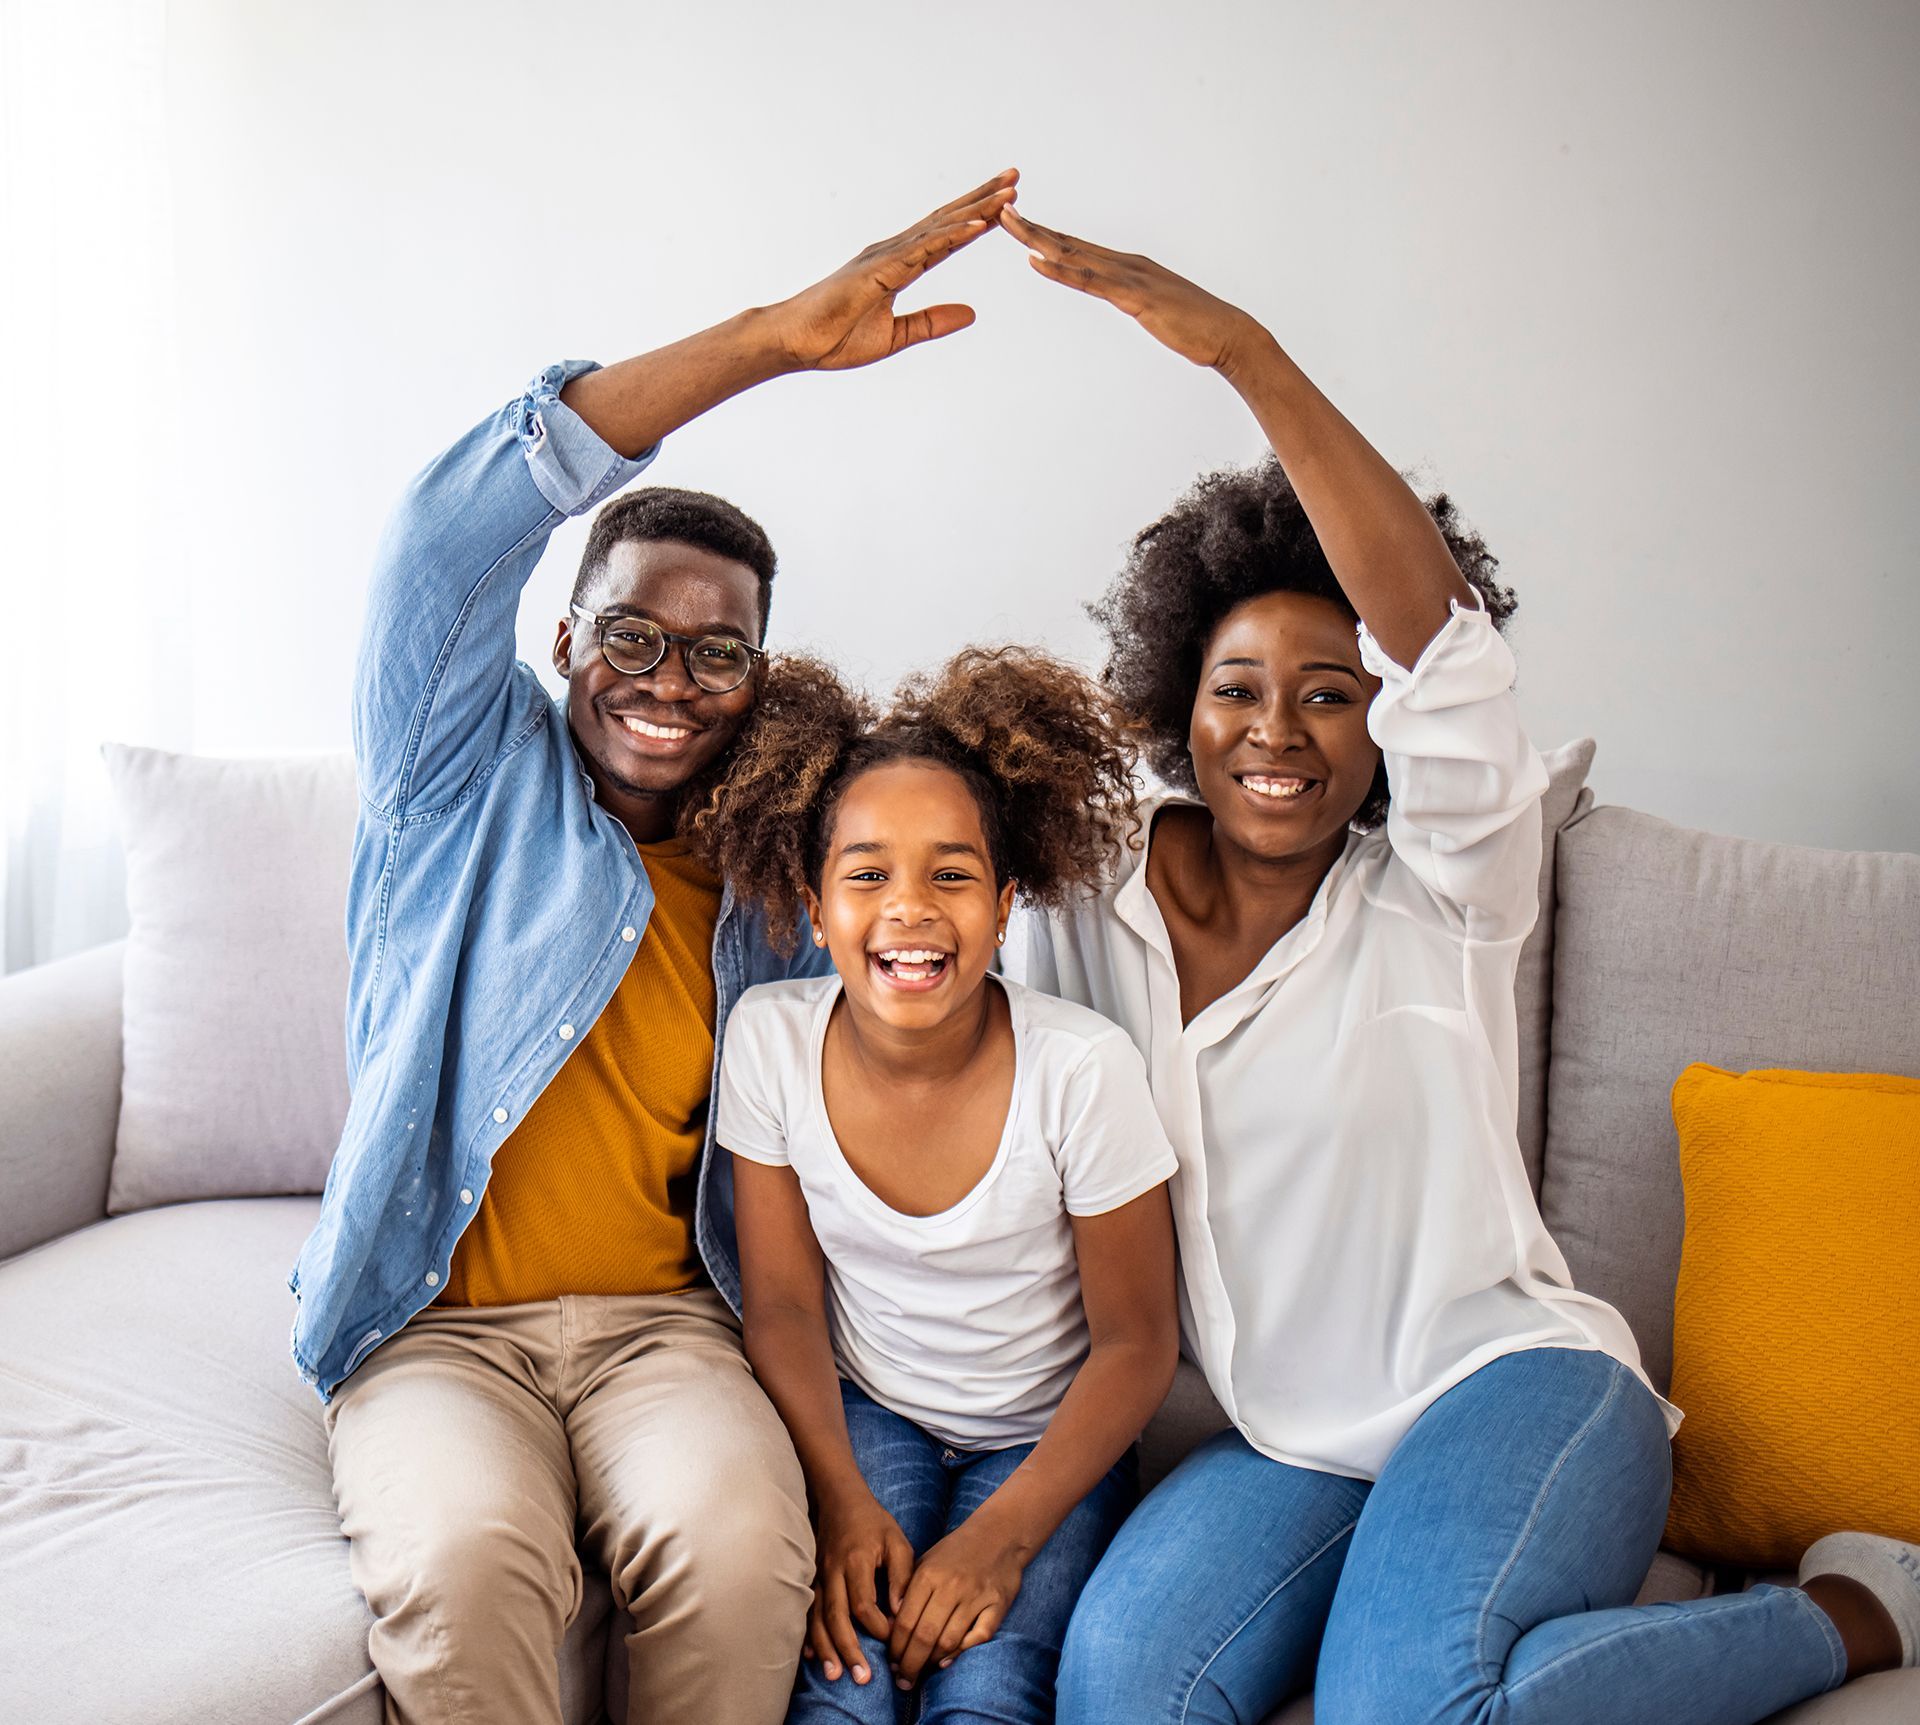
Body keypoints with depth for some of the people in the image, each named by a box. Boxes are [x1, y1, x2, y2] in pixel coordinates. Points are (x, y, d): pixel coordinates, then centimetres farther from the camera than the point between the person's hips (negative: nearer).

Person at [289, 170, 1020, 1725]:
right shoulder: (471, 775, 2)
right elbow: (451, 540, -17)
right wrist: (766, 343, -24)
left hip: (666, 1320, 2)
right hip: (433, 1320, -2)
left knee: (738, 1545, -28)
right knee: (468, 1561, -31)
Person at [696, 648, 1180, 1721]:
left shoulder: (1085, 1069, -21)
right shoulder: (772, 1039, -14)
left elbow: (1135, 1342, -11)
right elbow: (783, 1305, -3)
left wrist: (1003, 1534, -18)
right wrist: (841, 1499, -16)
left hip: (1047, 1437, -1)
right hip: (863, 1415, 2)